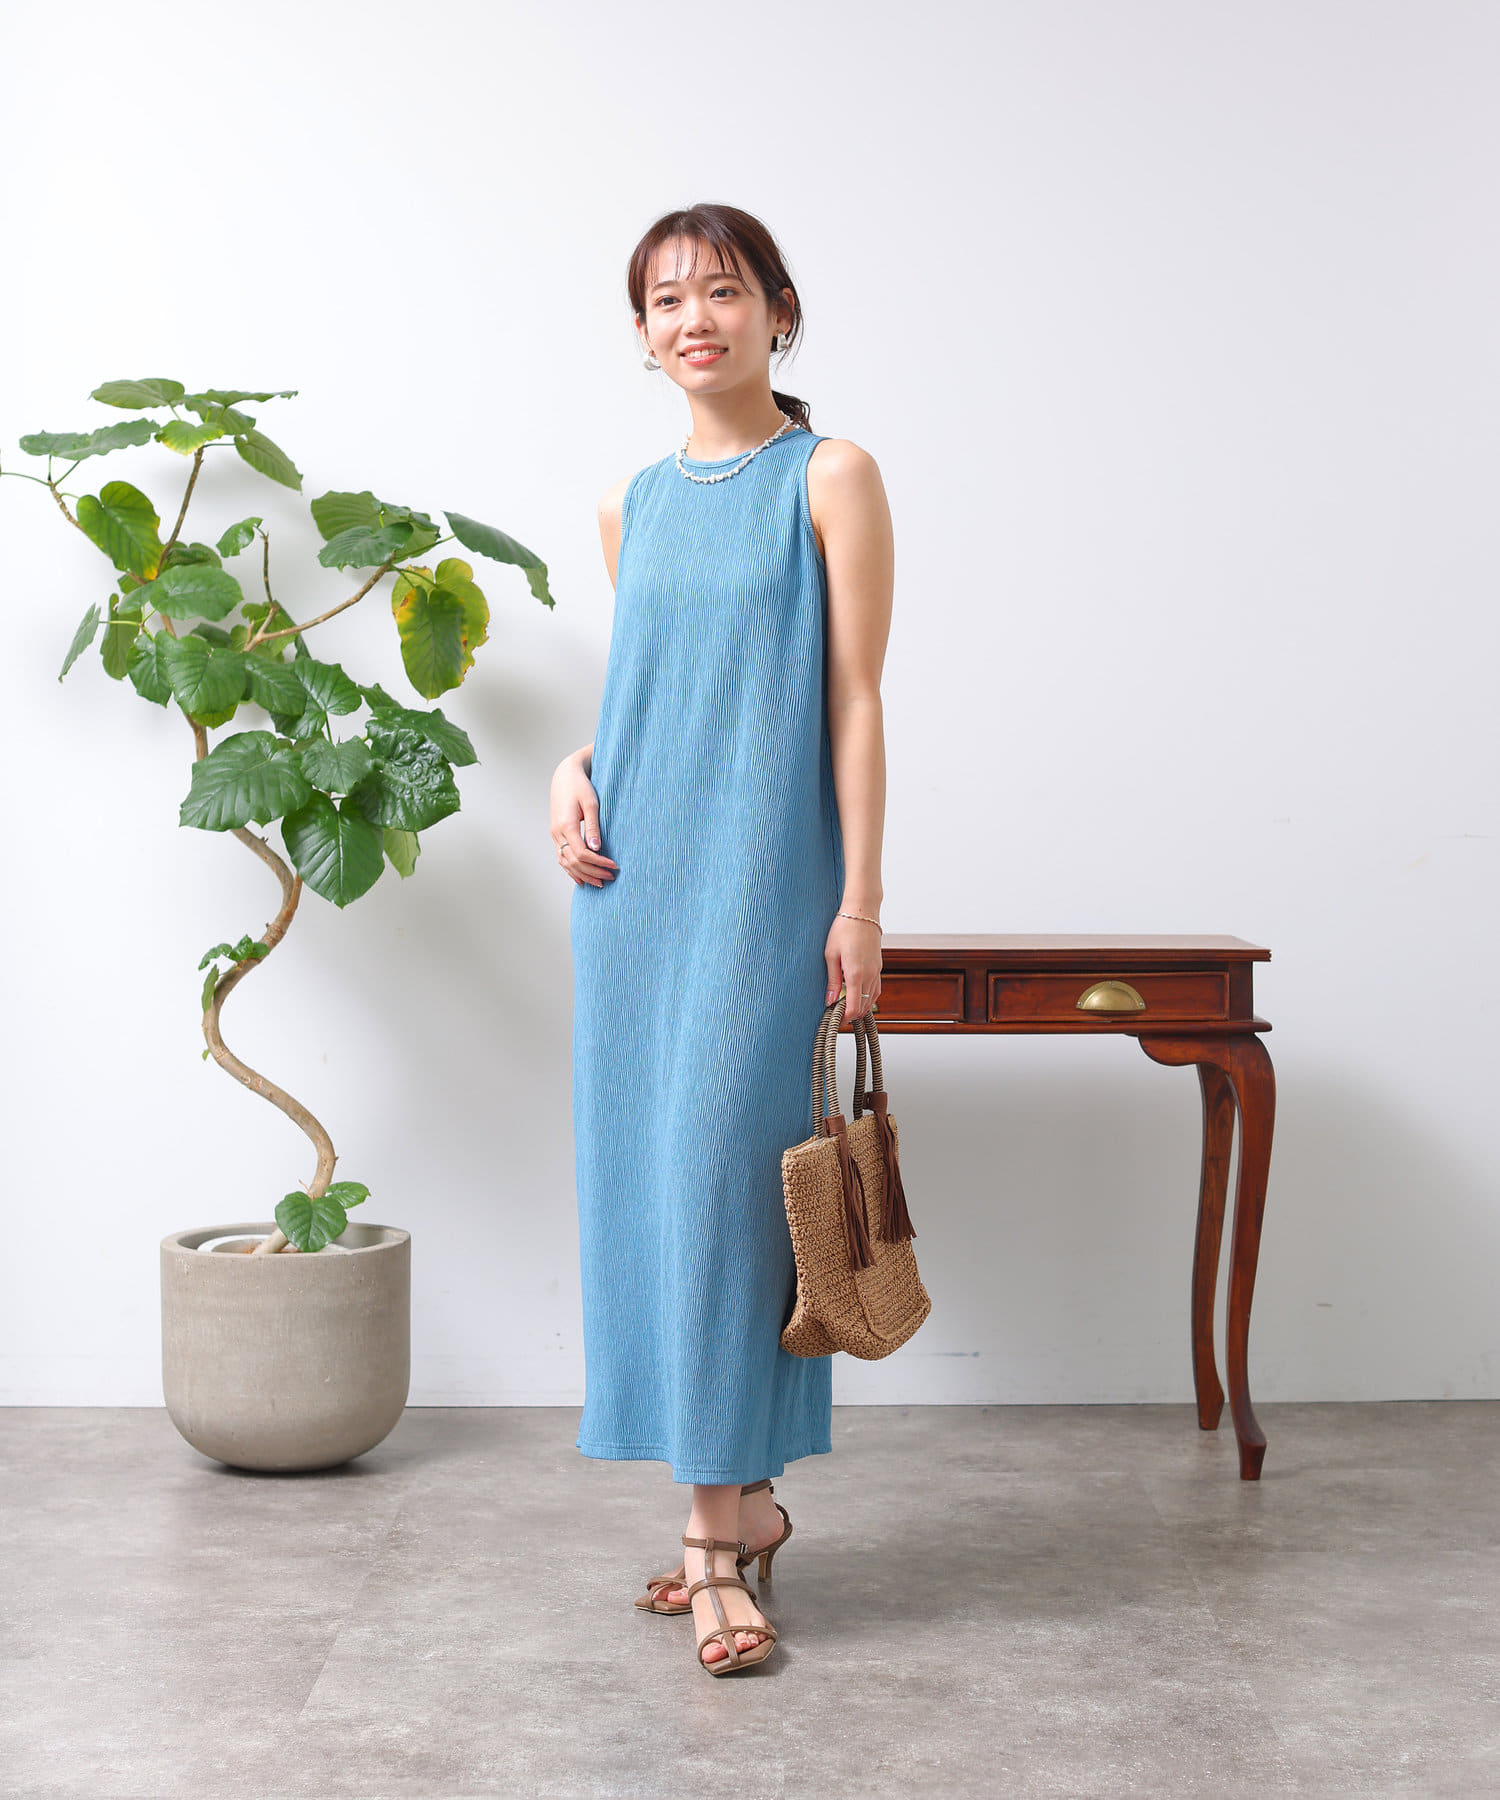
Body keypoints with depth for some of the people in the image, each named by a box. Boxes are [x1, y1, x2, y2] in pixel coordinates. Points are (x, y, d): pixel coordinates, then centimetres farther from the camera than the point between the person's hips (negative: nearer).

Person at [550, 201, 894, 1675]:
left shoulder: (830, 478, -2)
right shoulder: (631, 504, 14)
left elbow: (852, 701, -5)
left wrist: (860, 902, -10)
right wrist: (576, 765, 3)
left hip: (761, 873, -6)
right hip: (632, 871, 6)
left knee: (719, 1156, -10)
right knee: (642, 1166, 6)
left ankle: (717, 1523, -2)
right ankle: (740, 1498, 18)